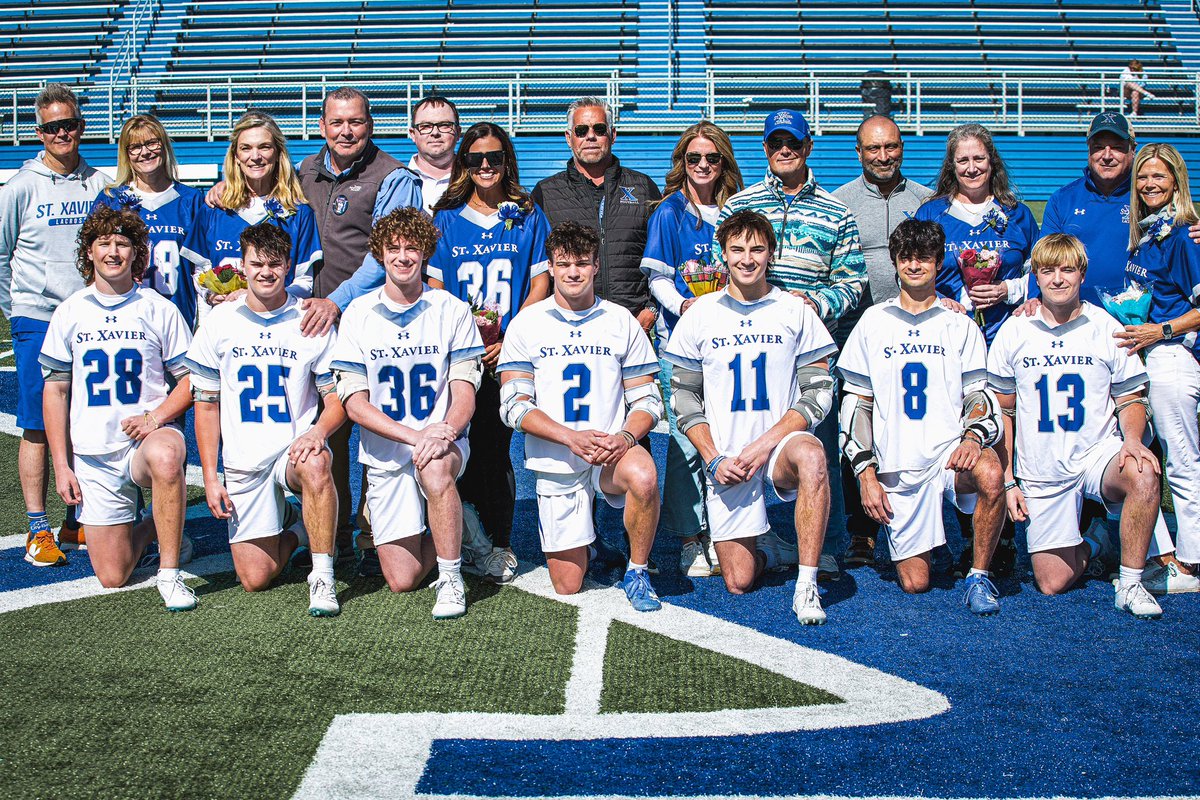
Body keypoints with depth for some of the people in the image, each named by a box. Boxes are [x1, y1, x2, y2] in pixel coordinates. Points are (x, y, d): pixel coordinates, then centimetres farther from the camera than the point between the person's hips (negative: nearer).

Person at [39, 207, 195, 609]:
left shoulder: (158, 309, 1)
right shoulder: (70, 312, 6)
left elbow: (190, 379, 2)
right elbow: (55, 390, 9)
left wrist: (156, 417, -17)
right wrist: (61, 465, 4)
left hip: (147, 439, -2)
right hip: (93, 454, 2)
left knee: (165, 456, -42)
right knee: (113, 577, -1)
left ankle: (170, 572, -25)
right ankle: (150, 530, 33)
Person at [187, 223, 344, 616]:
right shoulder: (220, 322, 3)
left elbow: (337, 397, 0)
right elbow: (206, 405, 7)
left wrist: (317, 431, -23)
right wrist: (210, 477, 1)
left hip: (295, 449, -2)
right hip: (243, 461, 2)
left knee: (315, 465, -40)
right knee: (256, 579, -5)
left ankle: (323, 577, -26)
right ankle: (290, 528, 29)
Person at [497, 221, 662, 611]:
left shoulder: (622, 322, 4)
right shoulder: (526, 324, 1)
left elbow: (647, 399, 3)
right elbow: (514, 405, -6)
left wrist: (625, 437, -19)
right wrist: (572, 437, -21)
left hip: (611, 452, 0)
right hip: (556, 463, 0)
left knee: (643, 475, -37)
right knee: (566, 586, 1)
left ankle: (637, 571, -11)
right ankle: (584, 542, 37)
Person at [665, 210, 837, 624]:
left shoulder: (795, 311, 2)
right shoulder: (701, 314, 5)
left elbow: (819, 393, -1)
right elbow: (684, 397, 7)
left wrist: (765, 443, -14)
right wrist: (714, 460, -6)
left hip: (780, 445, -1)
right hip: (726, 459, 1)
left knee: (811, 455, -38)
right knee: (738, 581, -6)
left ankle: (807, 585, -29)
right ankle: (771, 549, 30)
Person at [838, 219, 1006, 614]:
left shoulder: (960, 325, 10)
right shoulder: (874, 322, 9)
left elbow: (979, 394, 6)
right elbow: (856, 401, 9)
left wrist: (973, 437, -18)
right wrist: (866, 472, 0)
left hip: (950, 449, 0)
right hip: (897, 465, 0)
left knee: (991, 475, -36)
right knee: (915, 582, -7)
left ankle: (979, 575, -14)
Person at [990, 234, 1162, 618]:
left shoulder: (1106, 328, -2)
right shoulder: (1013, 332, 0)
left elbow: (1131, 399, 6)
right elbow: (1003, 411, 7)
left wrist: (1132, 439, -17)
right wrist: (1007, 480, 2)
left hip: (1098, 454, -1)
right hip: (1041, 470, 1)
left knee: (1143, 475, -36)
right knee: (1052, 583, -2)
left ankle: (1130, 584, -18)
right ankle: (1087, 546, 34)